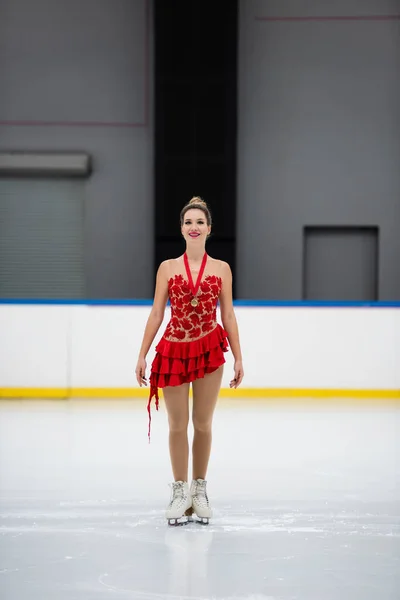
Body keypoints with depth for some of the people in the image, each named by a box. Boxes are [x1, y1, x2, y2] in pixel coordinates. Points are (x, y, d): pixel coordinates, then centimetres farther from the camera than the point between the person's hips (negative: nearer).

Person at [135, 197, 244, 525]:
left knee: (203, 424, 7)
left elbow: (228, 316, 6)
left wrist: (238, 358, 3)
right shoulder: (167, 268, 3)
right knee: (178, 425, 4)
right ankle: (180, 492, 14)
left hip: (209, 350, 0)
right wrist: (142, 355, -1)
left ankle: (200, 489, 19)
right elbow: (156, 314, 3)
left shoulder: (221, 269, 4)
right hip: (173, 351, 0)